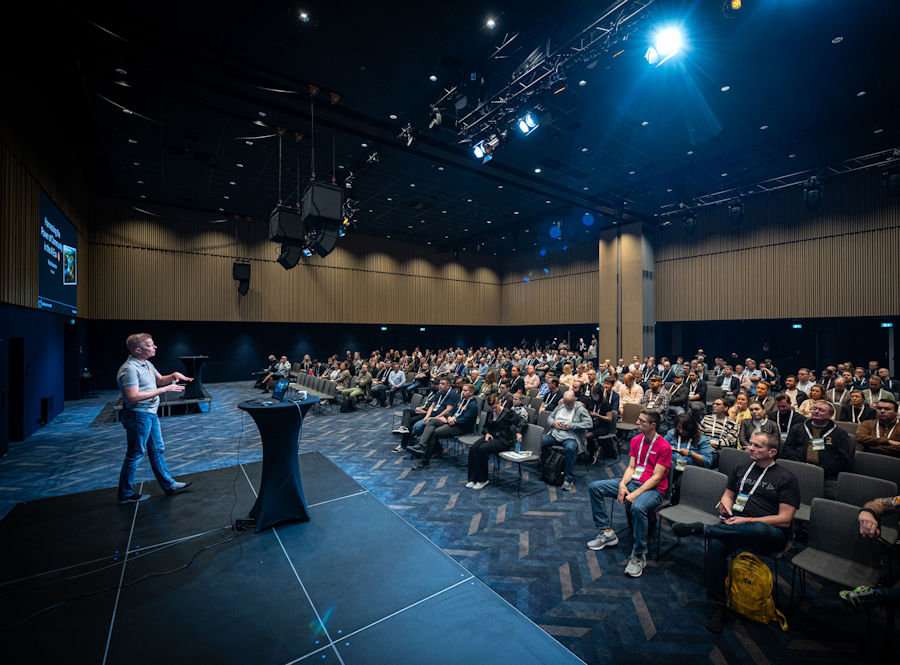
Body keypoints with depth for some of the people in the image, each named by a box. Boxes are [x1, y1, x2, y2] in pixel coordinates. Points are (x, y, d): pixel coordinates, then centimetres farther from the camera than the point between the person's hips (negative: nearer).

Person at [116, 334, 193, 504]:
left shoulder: (146, 363, 9)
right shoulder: (130, 369, -22)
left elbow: (159, 380, 23)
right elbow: (133, 398, -28)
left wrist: (173, 375, 2)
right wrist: (164, 390, -27)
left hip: (151, 413, 10)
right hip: (138, 416, -10)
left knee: (158, 450, 17)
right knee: (135, 455, 3)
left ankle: (168, 484, 28)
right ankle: (125, 494, 19)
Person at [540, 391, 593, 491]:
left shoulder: (580, 409, -2)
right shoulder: (560, 407, 15)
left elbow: (589, 424, -12)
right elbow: (550, 417, 21)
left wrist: (571, 425, -18)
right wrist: (553, 422, -4)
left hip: (570, 437, -5)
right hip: (555, 434, 5)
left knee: (570, 448, -38)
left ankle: (568, 478, -22)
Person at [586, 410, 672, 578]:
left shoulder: (664, 447, -12)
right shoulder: (636, 440, 9)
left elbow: (656, 477, -16)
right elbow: (631, 468, 8)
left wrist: (636, 493, -24)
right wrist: (622, 484, -12)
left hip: (652, 488, -7)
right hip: (632, 481, 7)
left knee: (638, 507, -39)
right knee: (595, 487, -4)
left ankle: (639, 556, -19)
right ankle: (607, 533, 3)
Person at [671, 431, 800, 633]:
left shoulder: (787, 479, 2)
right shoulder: (741, 468, 16)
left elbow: (784, 519, -5)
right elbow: (728, 495, 20)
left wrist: (748, 521, -16)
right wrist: (725, 507, -4)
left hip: (771, 535, -3)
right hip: (735, 524, 4)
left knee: (757, 530, -43)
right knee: (715, 544, -31)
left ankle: (700, 528, -26)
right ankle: (718, 607, -17)